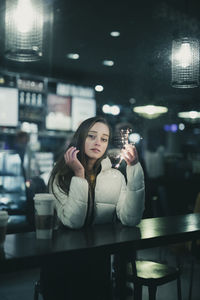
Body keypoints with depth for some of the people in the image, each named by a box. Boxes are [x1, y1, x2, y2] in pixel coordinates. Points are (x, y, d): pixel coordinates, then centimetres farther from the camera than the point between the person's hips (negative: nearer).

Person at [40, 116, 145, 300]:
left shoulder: (115, 176, 5)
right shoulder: (61, 176, -1)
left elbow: (130, 219, -10)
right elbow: (73, 222, -16)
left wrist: (134, 168, -14)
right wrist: (79, 174, -18)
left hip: (102, 257, 1)